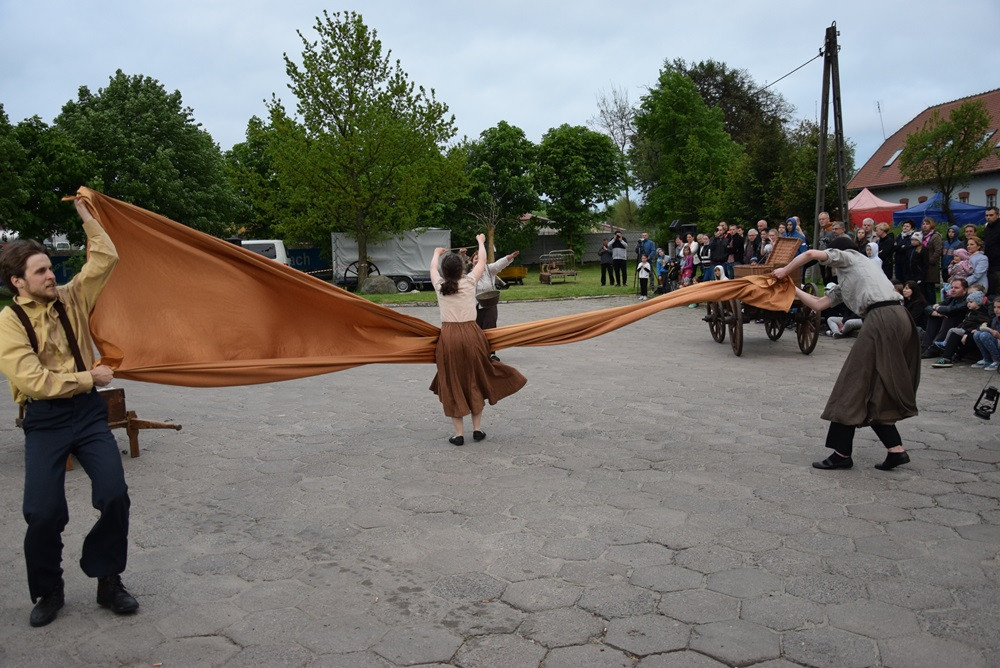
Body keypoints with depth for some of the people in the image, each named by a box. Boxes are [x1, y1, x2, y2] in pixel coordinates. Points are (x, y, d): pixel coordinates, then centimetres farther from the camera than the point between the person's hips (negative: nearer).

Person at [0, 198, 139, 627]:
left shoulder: (70, 298, 7)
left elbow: (105, 258, 5)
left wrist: (84, 213, 4)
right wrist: (88, 378, -10)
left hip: (88, 412, 3)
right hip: (44, 420, -3)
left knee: (115, 496, -9)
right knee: (43, 512, -9)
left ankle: (108, 580, 11)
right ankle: (47, 592, 17)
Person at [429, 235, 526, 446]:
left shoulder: (439, 285, 1)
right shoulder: (469, 282, -2)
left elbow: (433, 267, 24)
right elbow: (482, 260, 16)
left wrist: (437, 252, 45)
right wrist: (481, 241, 34)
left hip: (448, 337, 1)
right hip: (471, 335, 0)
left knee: (452, 384, 7)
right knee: (475, 381, 14)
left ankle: (459, 433, 8)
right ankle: (477, 429, 18)